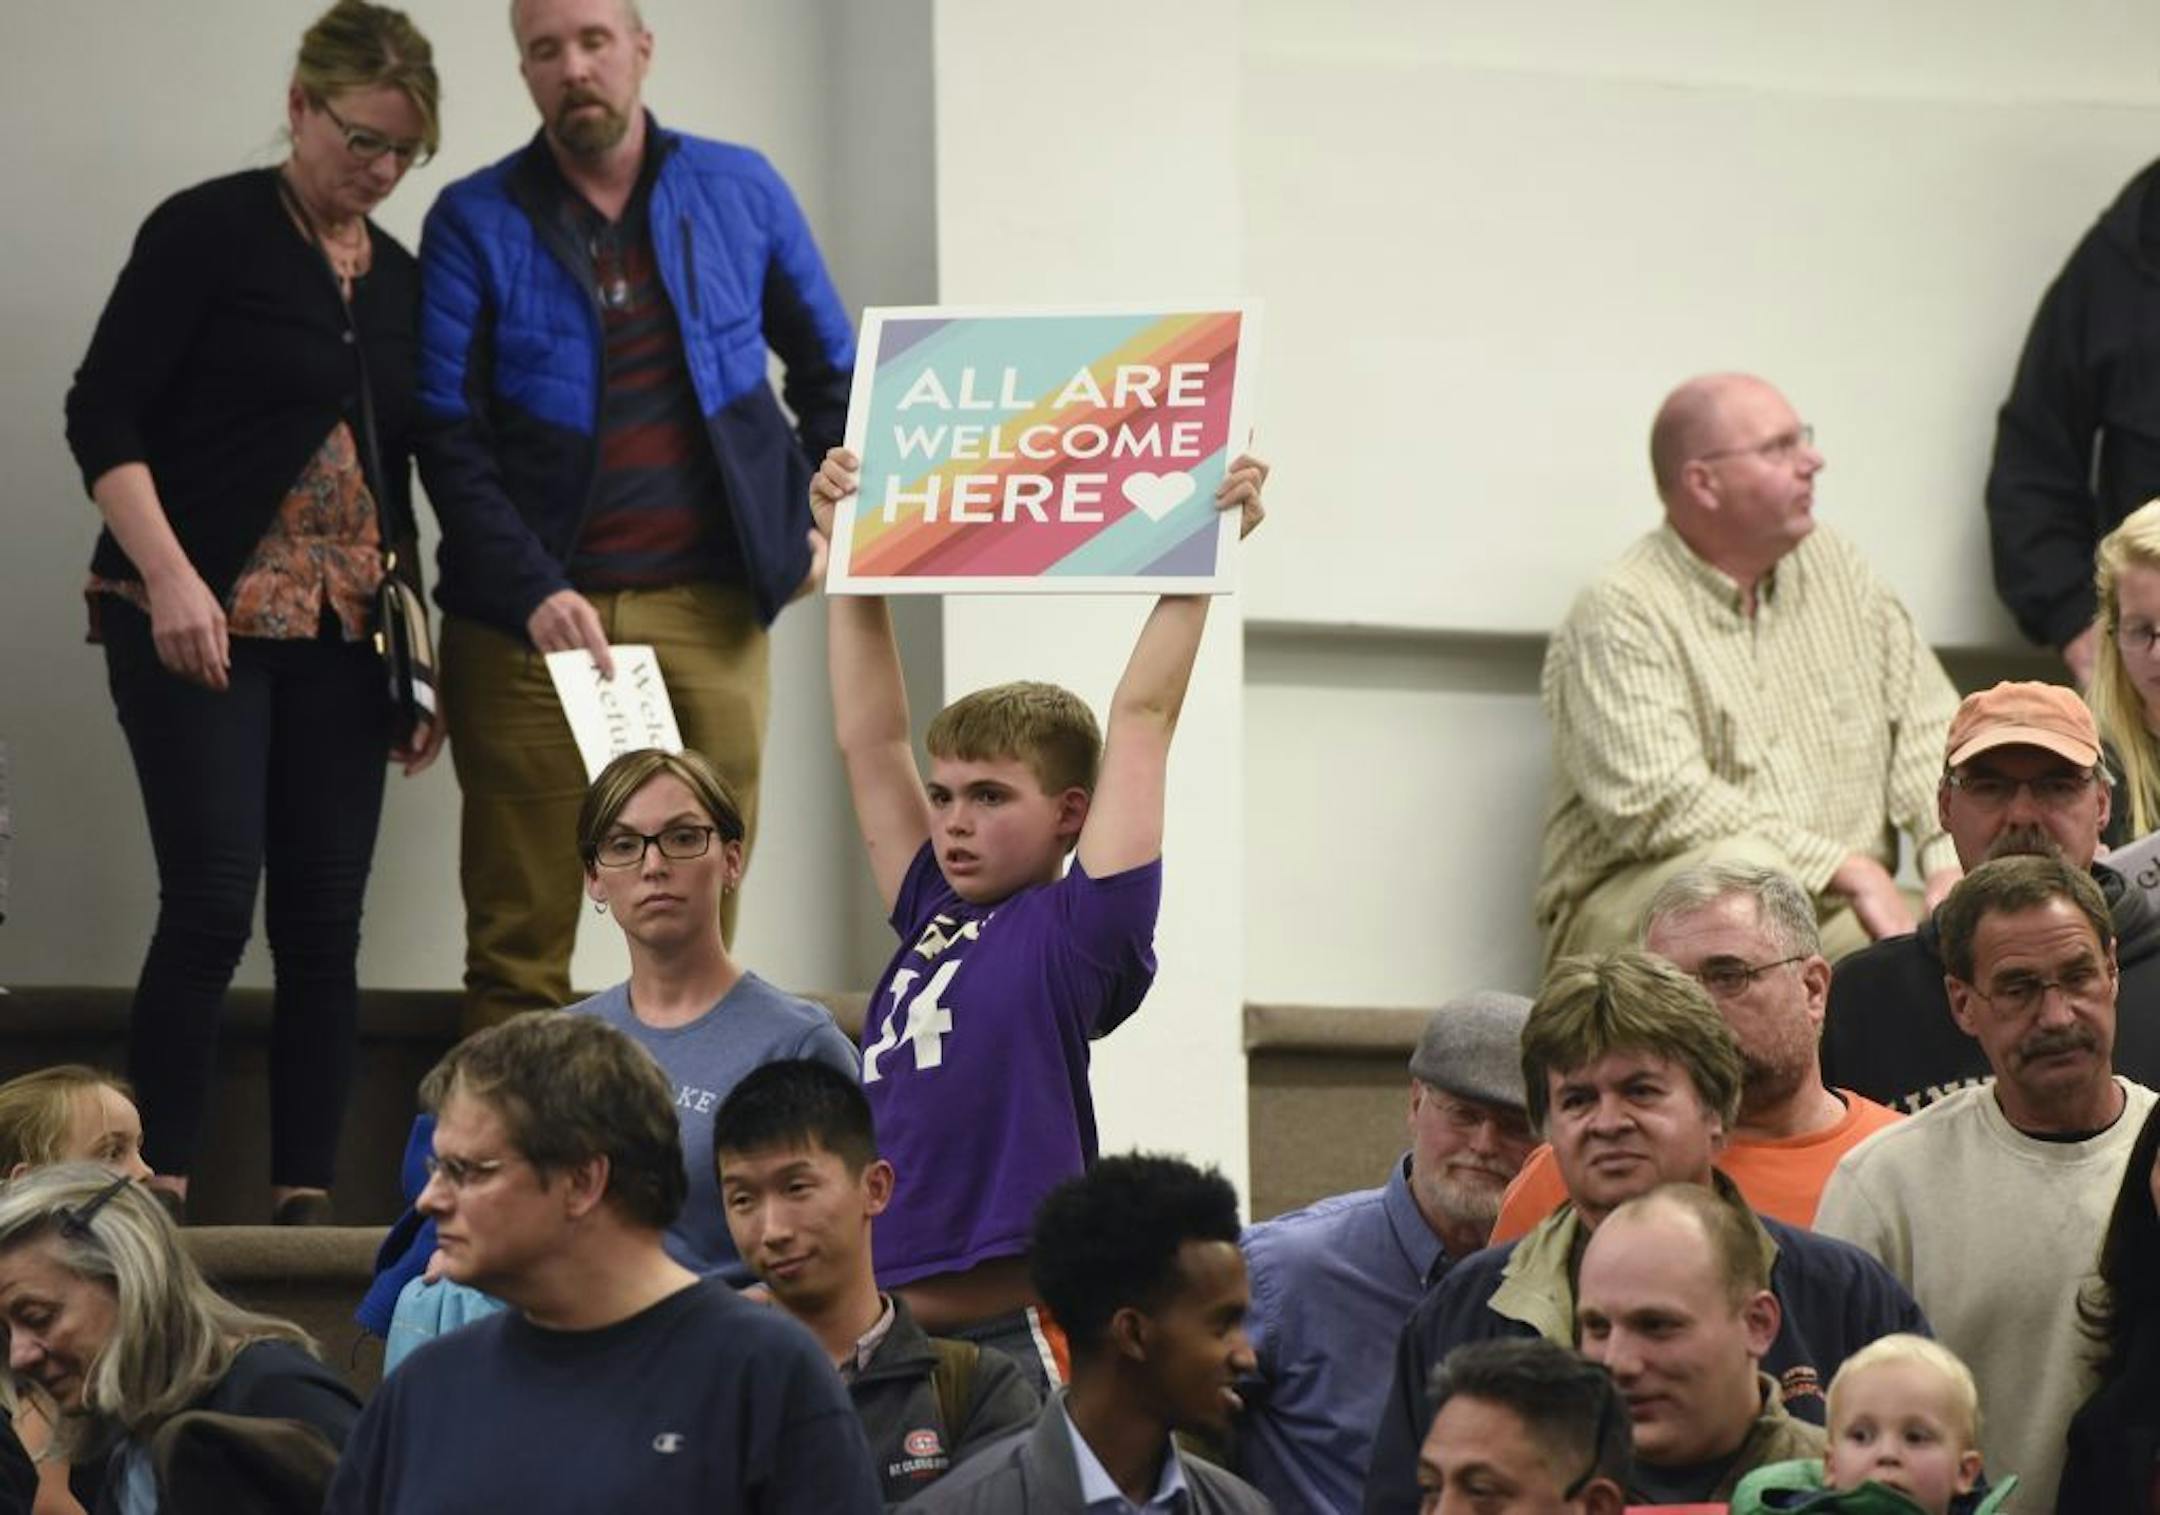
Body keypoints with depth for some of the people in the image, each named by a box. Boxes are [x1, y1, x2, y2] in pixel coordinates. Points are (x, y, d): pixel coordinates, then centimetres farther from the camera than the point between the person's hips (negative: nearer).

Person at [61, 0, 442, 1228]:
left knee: (325, 922, 1)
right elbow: (105, 416, -9)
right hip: (202, 624, -6)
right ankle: (161, 1194, -10)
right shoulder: (210, 233, -4)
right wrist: (170, 581, -20)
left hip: (341, 638, 6)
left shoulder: (403, 284, 13)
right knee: (213, 902, -14)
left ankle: (306, 1203, 4)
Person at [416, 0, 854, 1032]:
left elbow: (831, 369, 22)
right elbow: (446, 433, -3)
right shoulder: (476, 223, 2)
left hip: (708, 605, 2)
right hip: (530, 619, -2)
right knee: (518, 942, -2)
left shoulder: (739, 192, 9)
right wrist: (536, 592, -16)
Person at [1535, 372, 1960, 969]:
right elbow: (1657, 803, -20)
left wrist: (1952, 864, -8)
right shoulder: (1621, 613, -8)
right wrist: (1846, 868, -21)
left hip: (1835, 912, 5)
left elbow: (1927, 727, 13)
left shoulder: (1834, 568, 15)